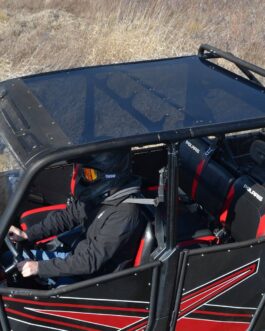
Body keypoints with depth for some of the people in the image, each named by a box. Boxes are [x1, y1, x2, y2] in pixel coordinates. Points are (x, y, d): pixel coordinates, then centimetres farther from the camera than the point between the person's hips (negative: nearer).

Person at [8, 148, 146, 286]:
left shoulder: (124, 215, -32)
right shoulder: (101, 193, -8)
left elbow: (90, 260, -29)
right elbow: (67, 215, 6)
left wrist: (40, 267, -26)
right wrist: (27, 234, -3)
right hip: (78, 256, 8)